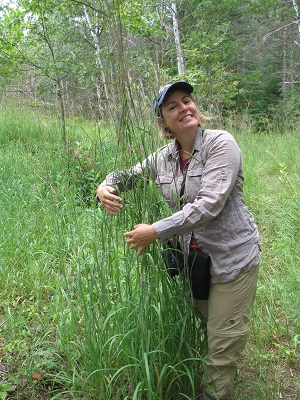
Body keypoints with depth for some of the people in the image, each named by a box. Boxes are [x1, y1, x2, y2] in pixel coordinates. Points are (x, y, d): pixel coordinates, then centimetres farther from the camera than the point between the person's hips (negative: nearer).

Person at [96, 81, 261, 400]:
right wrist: (105, 186, -11)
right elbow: (128, 175, 13)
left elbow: (209, 205, -28)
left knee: (223, 340, 8)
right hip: (192, 256, 6)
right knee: (201, 323, 26)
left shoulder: (220, 143, -19)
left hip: (233, 257, -6)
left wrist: (156, 232, -28)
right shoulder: (164, 158, 0)